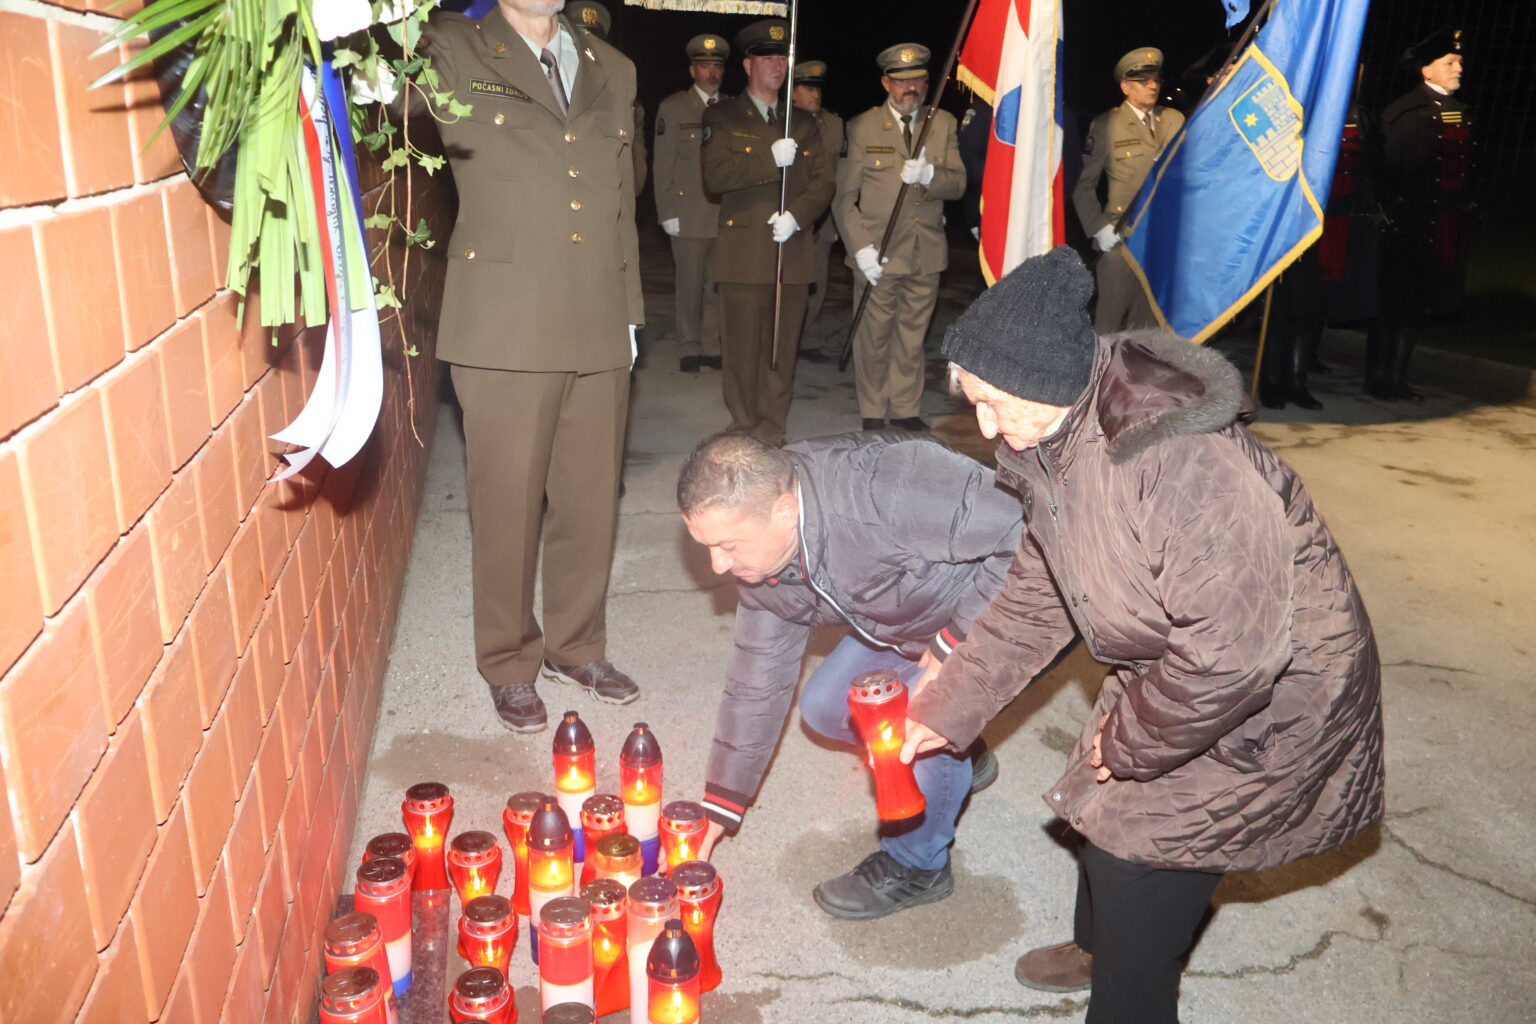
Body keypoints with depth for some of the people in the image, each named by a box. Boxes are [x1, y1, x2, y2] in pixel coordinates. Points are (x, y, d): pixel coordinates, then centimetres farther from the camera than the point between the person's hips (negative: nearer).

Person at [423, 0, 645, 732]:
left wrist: (628, 311, 15)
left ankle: (576, 646, 31)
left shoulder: (613, 72, 15)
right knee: (508, 504, 4)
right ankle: (510, 664, 23)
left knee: (590, 500, 11)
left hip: (598, 331, 4)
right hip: (505, 330, -4)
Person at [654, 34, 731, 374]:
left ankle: (712, 346, 15)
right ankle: (689, 348, 13)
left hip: (726, 214, 2)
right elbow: (663, 165, 1)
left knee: (718, 285, 4)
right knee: (689, 285, 2)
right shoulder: (672, 107, 4)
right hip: (688, 214, -2)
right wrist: (667, 213, -5)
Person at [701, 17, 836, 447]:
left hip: (792, 254, 4)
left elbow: (824, 180, 8)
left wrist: (797, 216, -11)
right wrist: (771, 159, -16)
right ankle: (745, 435, 10)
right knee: (743, 351, -1)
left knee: (783, 352, 5)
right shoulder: (723, 117, 6)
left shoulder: (803, 124, 18)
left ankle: (772, 435, 14)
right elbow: (715, 175, -9)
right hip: (744, 257, -3)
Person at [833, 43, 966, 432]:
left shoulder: (943, 124, 8)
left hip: (927, 254, 3)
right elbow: (844, 197, -3)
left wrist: (928, 175, -22)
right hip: (878, 255, -3)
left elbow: (958, 183, 0)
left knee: (912, 337, 11)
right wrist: (861, 248, -13)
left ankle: (905, 410, 24)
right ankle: (872, 414, 18)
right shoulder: (862, 127, -1)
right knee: (873, 338, 4)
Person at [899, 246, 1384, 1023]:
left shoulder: (1187, 463, -38)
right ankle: (1098, 948, 55)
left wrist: (1130, 744, -20)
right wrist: (946, 705, 2)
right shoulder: (1062, 443, -7)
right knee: (1101, 808, 24)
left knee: (1138, 861, 0)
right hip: (1167, 675, 9)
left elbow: (1229, 653, -37)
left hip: (1267, 705, -8)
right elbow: (1038, 597, 2)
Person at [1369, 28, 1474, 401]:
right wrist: (1395, 214, -16)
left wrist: (1467, 213, 10)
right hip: (1411, 224, -7)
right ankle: (1377, 378, 7)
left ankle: (1396, 377, 17)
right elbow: (1392, 171, -11)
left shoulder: (1462, 115, 15)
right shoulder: (1403, 113, -7)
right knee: (1394, 304, -2)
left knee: (1415, 305, 10)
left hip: (1449, 226, 7)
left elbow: (1466, 169, 16)